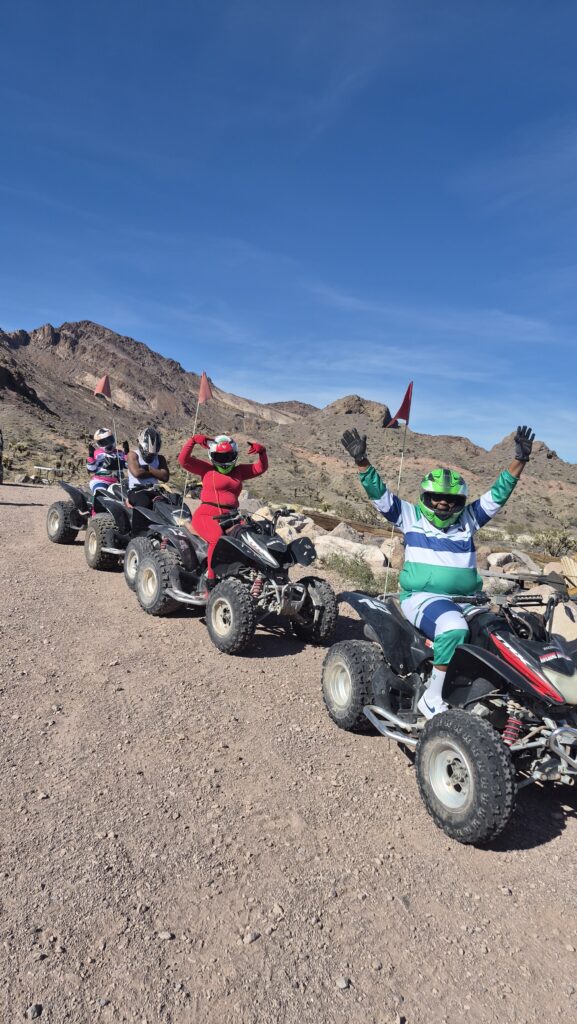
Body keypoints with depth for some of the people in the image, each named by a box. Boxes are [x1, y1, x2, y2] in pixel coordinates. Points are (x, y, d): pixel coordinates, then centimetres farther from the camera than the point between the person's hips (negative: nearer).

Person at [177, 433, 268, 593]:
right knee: (218, 538, -34)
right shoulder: (207, 469, 9)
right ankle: (211, 578, -24)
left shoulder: (239, 471, 22)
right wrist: (193, 440, -8)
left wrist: (262, 451, 7)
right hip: (206, 516, -4)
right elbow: (184, 460, 0)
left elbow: (260, 468, 23)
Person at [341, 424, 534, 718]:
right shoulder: (411, 516, 7)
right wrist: (361, 460, -13)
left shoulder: (468, 518, 15)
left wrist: (520, 459, 3)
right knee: (454, 628, -34)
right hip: (423, 597, -5)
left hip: (466, 600, 6)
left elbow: (499, 493, 13)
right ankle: (431, 699, -22)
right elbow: (380, 494, -1)